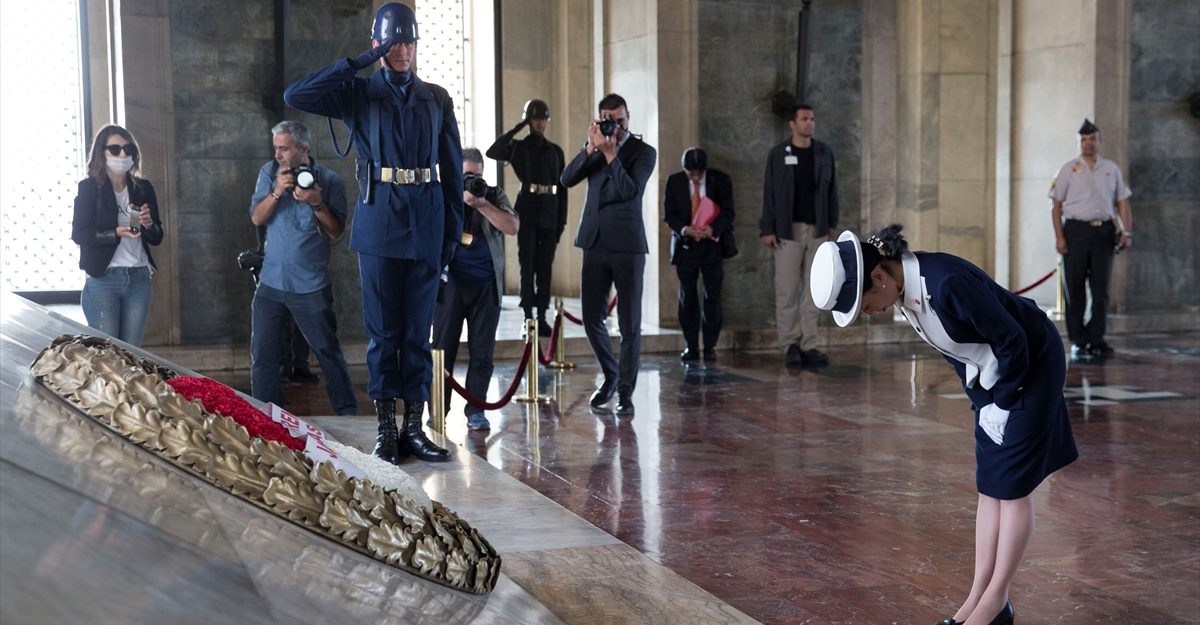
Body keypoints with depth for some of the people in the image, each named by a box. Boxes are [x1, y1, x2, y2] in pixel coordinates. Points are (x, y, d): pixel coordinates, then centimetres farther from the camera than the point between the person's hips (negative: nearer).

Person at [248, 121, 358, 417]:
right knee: (262, 358, 5)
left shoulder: (330, 180, -5)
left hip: (311, 286, -3)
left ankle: (348, 414, 13)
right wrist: (277, 192, -17)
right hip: (271, 283, 3)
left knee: (329, 353, 2)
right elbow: (257, 218, -2)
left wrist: (317, 203, -21)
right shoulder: (269, 173, 6)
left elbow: (336, 231, -6)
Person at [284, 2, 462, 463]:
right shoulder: (358, 94, 5)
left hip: (426, 224, 2)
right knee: (383, 329, 1)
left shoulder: (436, 99, 12)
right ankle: (385, 428, 7)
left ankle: (414, 427, 9)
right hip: (379, 221, -2)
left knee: (418, 330, 4)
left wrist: (454, 229, 5)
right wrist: (358, 63, -10)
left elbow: (453, 167, 11)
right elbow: (295, 96, -10)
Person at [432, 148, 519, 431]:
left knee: (482, 352, 1)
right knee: (443, 348, -1)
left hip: (486, 285, 1)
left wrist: (481, 203, -12)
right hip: (451, 282, -1)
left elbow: (512, 227, -4)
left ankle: (475, 410, 7)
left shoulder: (494, 195, 11)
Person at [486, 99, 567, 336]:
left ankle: (542, 315, 6)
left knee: (545, 265, 3)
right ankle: (528, 316, -2)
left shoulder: (555, 151, 13)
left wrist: (562, 219, 4)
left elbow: (562, 187, 11)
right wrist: (517, 128, -11)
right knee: (528, 263, -4)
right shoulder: (518, 147, 5)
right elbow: (492, 152, -15)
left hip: (550, 210, 3)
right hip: (527, 209, -3)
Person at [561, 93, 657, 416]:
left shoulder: (644, 152, -2)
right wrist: (590, 148, -16)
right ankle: (610, 376, 27)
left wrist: (610, 152, -21)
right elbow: (567, 179, -4)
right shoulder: (595, 148, 10)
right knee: (592, 318, 6)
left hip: (627, 245, -4)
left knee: (629, 323, -2)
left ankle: (625, 391, 6)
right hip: (595, 243, 4)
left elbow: (630, 190, -17)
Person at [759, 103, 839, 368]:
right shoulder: (778, 154, -1)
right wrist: (767, 229, -7)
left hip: (817, 230, 3)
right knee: (787, 289, -3)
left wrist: (831, 224, 7)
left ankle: (808, 345, 6)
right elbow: (769, 193, -2)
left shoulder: (824, 152, 7)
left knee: (812, 289, 3)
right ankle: (790, 344, 5)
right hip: (788, 230, -3)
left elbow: (831, 189, 10)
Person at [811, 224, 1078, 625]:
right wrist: (980, 400, 6)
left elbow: (1014, 342, -24)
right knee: (989, 489, 9)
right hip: (993, 376, 8)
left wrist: (1001, 405, -13)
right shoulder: (903, 291, -7)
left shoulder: (947, 284, -33)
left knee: (1011, 488, -2)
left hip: (1031, 366, -8)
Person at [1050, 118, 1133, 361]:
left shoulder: (1111, 169, 12)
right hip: (1076, 231, -3)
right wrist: (1059, 237, -9)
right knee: (1075, 289, -1)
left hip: (1104, 232, 3)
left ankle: (1095, 340, 10)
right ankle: (1077, 342, 5)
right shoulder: (1069, 169, 3)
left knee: (1101, 289, 3)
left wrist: (1127, 232, 0)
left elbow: (1122, 202, 12)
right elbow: (1056, 204, 0)